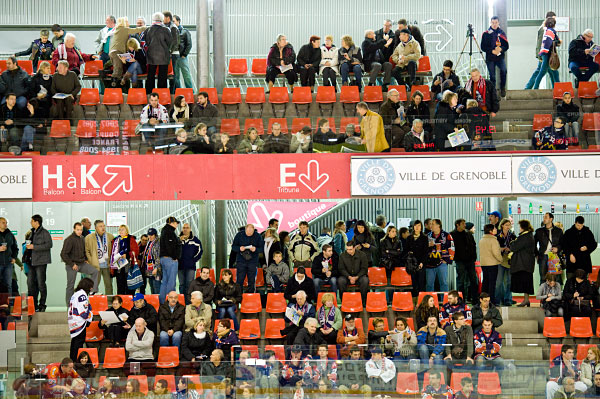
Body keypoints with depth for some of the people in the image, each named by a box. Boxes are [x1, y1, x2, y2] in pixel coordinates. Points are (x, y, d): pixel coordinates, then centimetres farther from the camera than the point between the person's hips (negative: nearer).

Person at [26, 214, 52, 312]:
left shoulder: (44, 232, -8)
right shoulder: (33, 232, 18)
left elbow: (49, 245, -17)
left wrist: (34, 247, -18)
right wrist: (28, 245, 7)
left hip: (41, 261, -8)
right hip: (32, 261, 8)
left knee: (41, 284, -4)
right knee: (30, 282, 5)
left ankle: (42, 305, 4)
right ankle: (33, 305, 12)